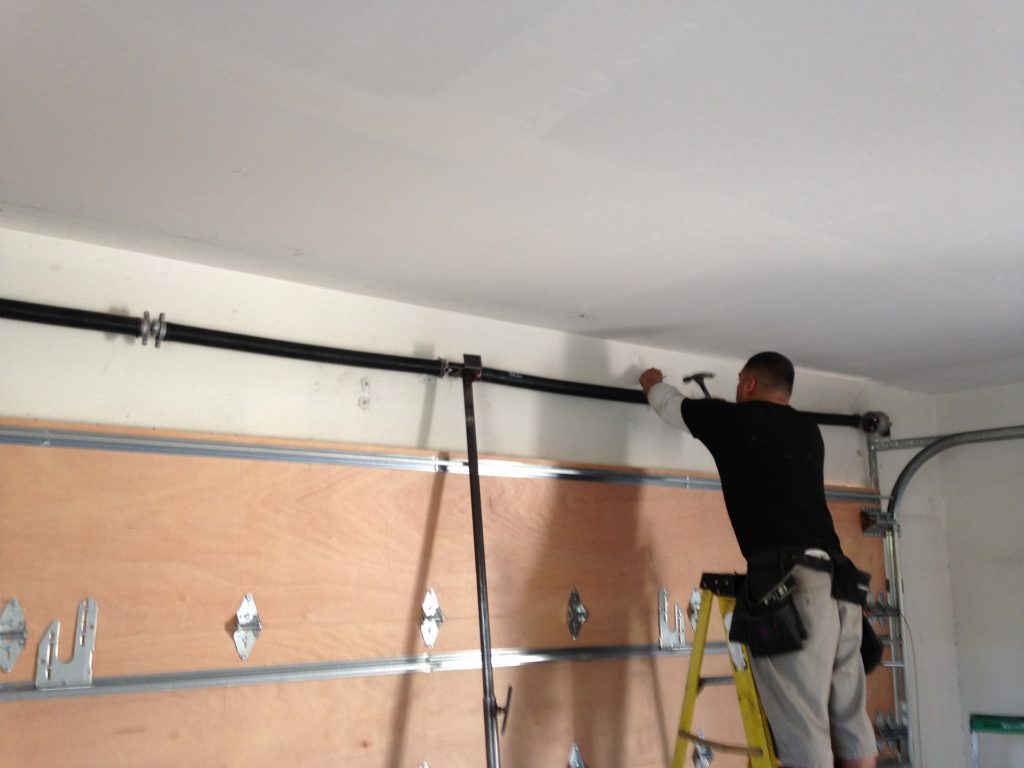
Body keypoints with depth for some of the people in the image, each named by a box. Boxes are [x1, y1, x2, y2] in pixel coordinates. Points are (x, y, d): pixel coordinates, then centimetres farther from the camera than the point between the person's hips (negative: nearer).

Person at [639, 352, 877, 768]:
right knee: (850, 719, 12)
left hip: (791, 583, -7)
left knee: (803, 727, -7)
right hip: (839, 584, 7)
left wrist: (652, 383, 46)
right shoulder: (809, 432, 21)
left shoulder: (735, 419, 5)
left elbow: (672, 404, 23)